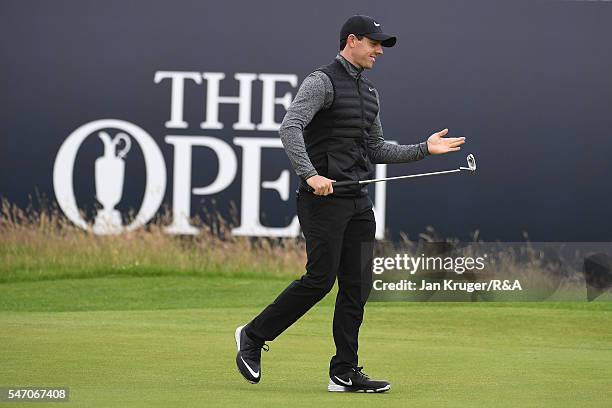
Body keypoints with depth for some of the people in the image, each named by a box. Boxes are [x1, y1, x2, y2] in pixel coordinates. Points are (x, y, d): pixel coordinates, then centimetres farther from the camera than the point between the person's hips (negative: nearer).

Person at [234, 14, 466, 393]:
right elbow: (290, 127, -21)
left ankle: (345, 373, 6)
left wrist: (423, 149, 15)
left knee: (358, 285, 3)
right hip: (323, 196, -8)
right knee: (320, 279, -11)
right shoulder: (322, 82, -8)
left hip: (358, 199, 8)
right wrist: (310, 174, -31)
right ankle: (253, 335, 5)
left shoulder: (369, 92, 19)